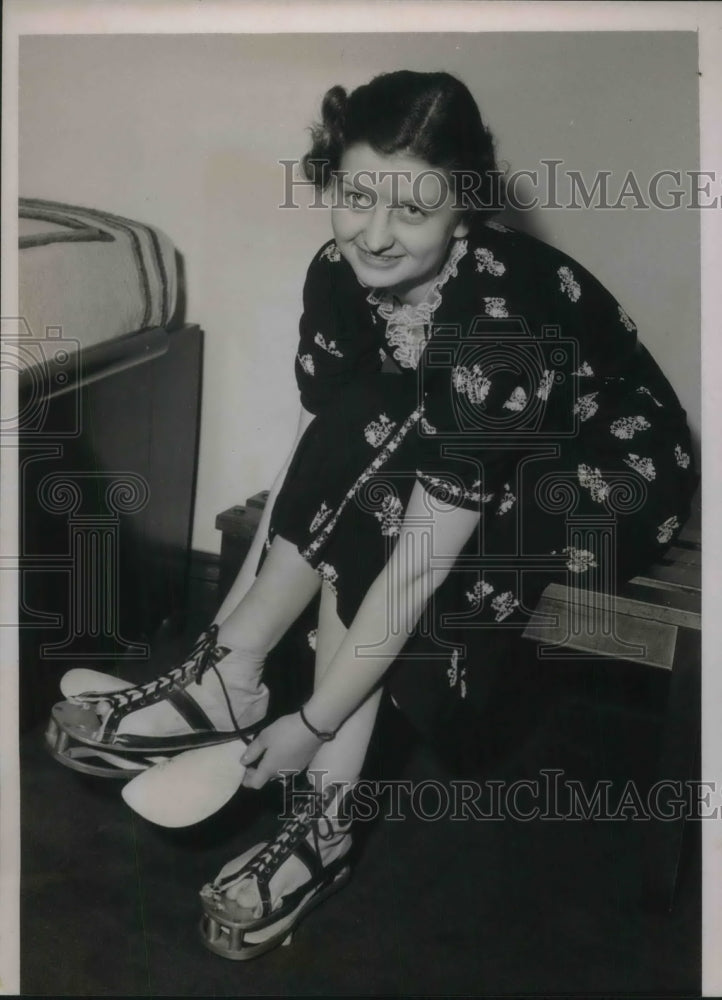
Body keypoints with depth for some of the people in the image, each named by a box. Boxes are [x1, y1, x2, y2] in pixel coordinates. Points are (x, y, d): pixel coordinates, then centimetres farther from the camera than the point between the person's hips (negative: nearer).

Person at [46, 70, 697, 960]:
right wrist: (232, 623, -16)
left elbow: (421, 561, -34)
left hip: (613, 481, -6)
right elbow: (309, 463, -12)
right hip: (474, 467, 6)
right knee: (355, 523, -25)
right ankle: (327, 818, -16)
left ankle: (223, 691, -15)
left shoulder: (501, 321, -35)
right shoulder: (340, 275, -15)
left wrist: (311, 723, -29)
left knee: (376, 468, -30)